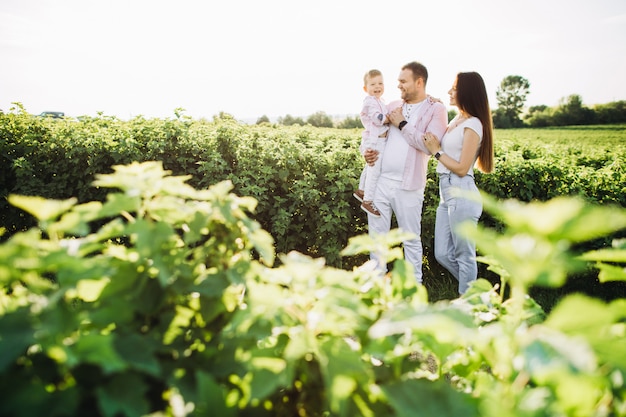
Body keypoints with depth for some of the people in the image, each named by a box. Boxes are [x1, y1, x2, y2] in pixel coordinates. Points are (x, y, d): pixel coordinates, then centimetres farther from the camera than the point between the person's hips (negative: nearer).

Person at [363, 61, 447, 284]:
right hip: (380, 180, 5)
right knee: (376, 235, 11)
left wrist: (402, 124, -11)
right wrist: (366, 151, 1)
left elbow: (430, 146, -17)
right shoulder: (392, 107, 13)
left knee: (411, 239, 7)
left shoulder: (436, 109, -2)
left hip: (408, 186, -5)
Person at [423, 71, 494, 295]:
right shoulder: (456, 120, 13)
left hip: (461, 194, -9)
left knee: (464, 255, 4)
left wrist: (436, 151, -8)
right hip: (446, 193, 9)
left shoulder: (473, 125, -13)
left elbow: (462, 168, -16)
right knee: (443, 254, 13)